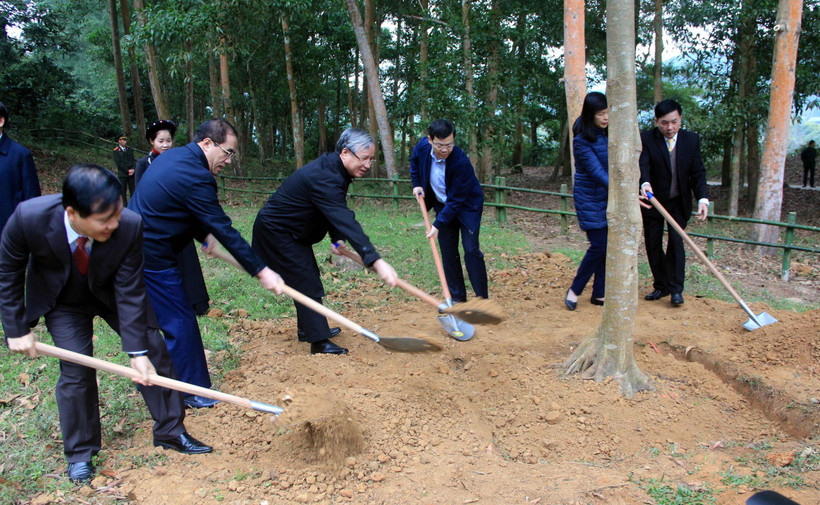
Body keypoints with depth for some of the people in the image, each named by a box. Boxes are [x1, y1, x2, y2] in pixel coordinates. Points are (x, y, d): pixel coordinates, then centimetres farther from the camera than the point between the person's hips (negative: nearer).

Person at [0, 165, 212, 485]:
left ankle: (170, 431, 18)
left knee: (153, 353, -2)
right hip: (62, 302, -1)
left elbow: (130, 291, -26)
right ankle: (79, 452, 16)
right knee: (76, 369, -8)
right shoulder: (29, 218, -35)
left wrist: (138, 350, -25)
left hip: (112, 292, 1)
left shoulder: (129, 226, -35)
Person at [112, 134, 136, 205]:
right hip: (122, 174, -4)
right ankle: (125, 206, 2)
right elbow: (118, 163, -7)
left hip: (131, 173, 4)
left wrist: (133, 169, -7)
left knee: (132, 189, 2)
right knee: (123, 191, -1)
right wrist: (127, 170, -12)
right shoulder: (116, 150, -1)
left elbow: (132, 160, 10)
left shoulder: (129, 150, 15)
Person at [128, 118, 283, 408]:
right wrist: (260, 271, -18)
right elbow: (224, 230, -22)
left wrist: (204, 234, 10)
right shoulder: (196, 176, -22)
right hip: (152, 259, -10)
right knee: (180, 323, 1)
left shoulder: (173, 157, 9)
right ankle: (189, 392, 14)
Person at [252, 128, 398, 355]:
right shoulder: (324, 178, -34)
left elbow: (337, 214, 9)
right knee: (306, 283, -9)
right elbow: (346, 221, -44)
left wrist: (336, 239, -9)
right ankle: (319, 342, -3)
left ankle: (307, 329, 32)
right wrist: (376, 262, -51)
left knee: (309, 279, 17)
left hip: (294, 231, 10)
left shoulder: (333, 168, -1)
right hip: (275, 231, -10)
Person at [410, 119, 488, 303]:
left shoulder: (461, 162, -33)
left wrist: (438, 225, -28)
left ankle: (483, 298, -4)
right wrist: (417, 183, 4)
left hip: (467, 206, -5)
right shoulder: (422, 146, -16)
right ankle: (458, 297, 15)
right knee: (448, 252, 5)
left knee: (471, 250, -13)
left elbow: (456, 201, -28)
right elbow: (415, 161, 12)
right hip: (443, 205, 6)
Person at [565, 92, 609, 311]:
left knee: (607, 247, 7)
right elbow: (597, 171, -25)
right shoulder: (582, 140, -18)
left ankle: (599, 294, 18)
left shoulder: (608, 133, 2)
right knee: (599, 246, -9)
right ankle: (574, 290, 9)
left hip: (608, 197, 6)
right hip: (590, 199, -6)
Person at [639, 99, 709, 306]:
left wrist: (702, 198, -20)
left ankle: (676, 289, -2)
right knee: (652, 244, 5)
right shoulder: (646, 139, -12)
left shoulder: (692, 140, -4)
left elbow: (698, 172, -5)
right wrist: (645, 183, -49)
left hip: (679, 202, 0)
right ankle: (661, 286, 20)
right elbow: (643, 165, -27)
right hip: (652, 200, 0)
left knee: (676, 241, -11)